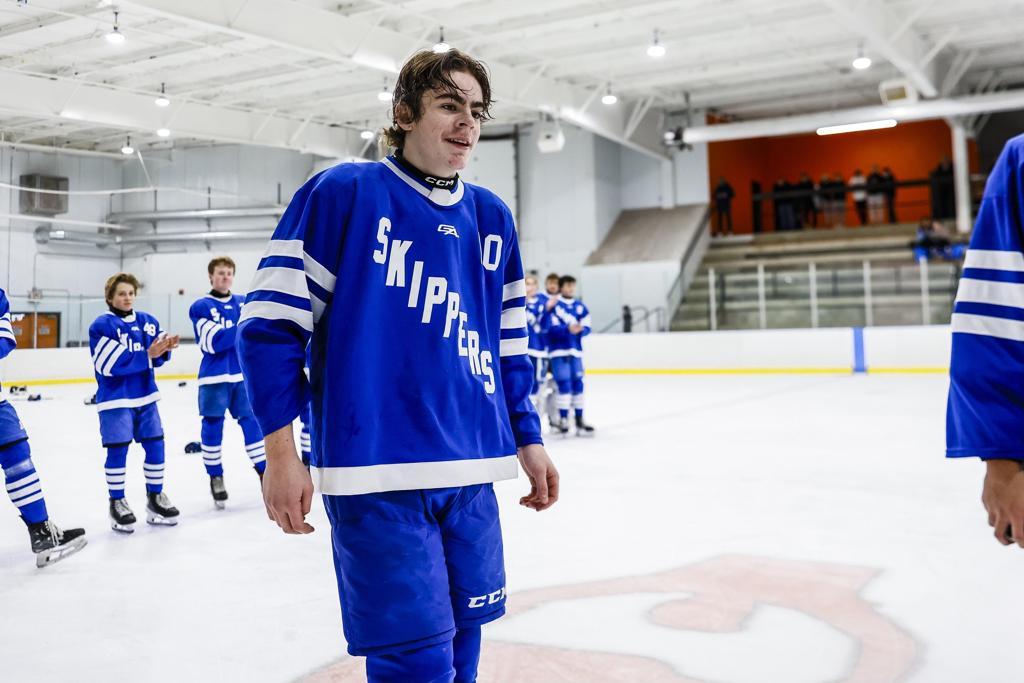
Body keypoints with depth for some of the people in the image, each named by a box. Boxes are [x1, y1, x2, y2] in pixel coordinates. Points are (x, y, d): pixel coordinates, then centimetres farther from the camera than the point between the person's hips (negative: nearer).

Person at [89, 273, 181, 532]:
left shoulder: (148, 321, 8)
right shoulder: (101, 325, -9)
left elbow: (157, 355, 3)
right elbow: (111, 364, -20)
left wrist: (165, 347, -20)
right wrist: (147, 354, -26)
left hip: (145, 396, 5)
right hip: (115, 398, -5)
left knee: (155, 446, 6)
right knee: (117, 450, -2)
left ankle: (155, 496, 20)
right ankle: (117, 502, 12)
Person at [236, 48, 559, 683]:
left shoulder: (492, 217, 12)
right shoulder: (342, 193, -4)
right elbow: (272, 316, -5)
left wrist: (528, 440, 16)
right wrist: (281, 450, -9)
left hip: (470, 475, 6)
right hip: (375, 473, -5)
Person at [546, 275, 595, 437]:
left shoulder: (580, 307, 12)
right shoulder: (554, 305, -3)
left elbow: (586, 328, 7)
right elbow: (552, 327, -12)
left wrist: (579, 329, -15)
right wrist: (568, 329, -26)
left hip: (575, 351, 5)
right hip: (559, 351, -5)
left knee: (578, 384, 6)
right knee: (564, 384, -8)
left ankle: (579, 420, 13)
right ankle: (563, 419, 1)